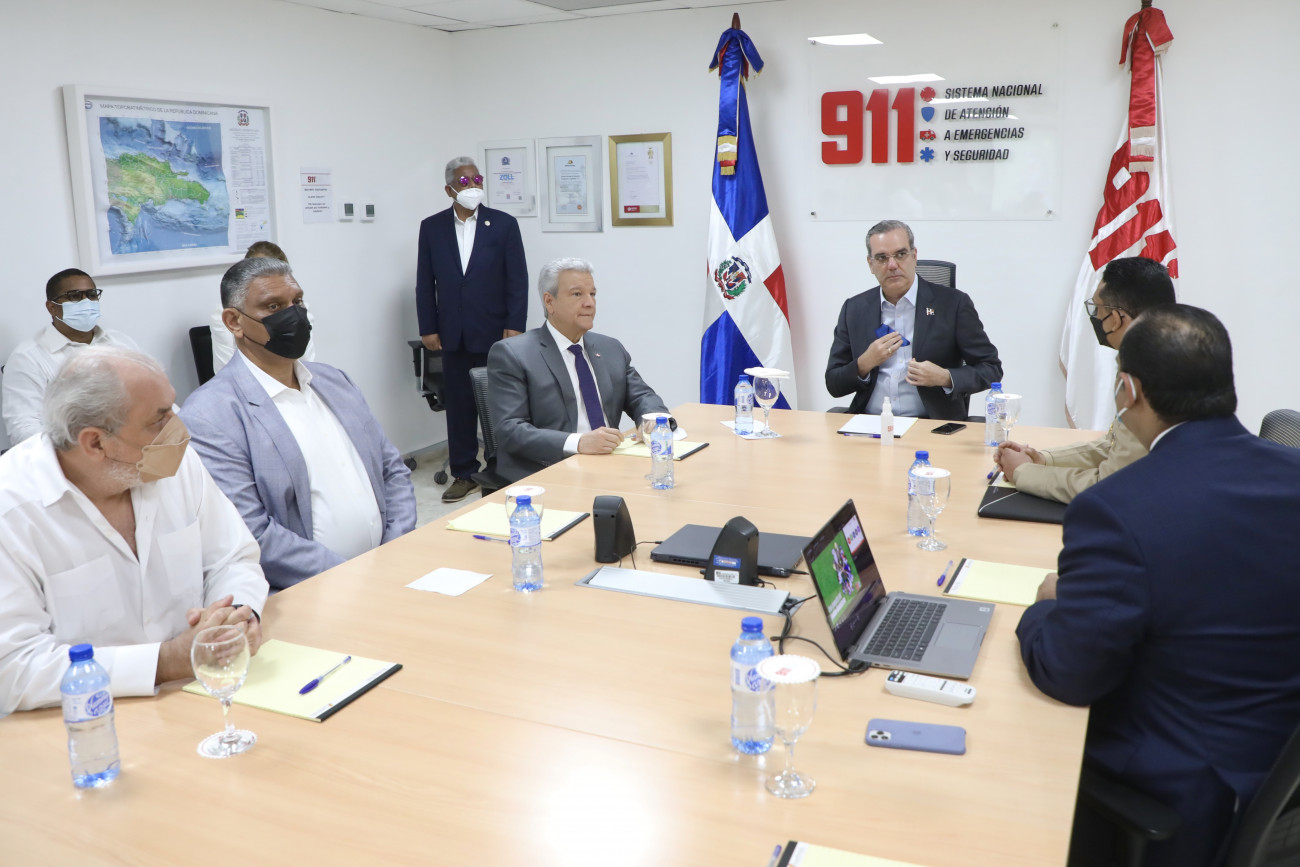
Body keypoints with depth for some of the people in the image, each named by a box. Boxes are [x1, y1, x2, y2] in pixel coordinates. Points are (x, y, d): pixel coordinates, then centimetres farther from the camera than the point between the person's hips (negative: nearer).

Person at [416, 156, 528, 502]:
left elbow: (517, 279, -2)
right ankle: (464, 473, 16)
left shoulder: (504, 224, 1)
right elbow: (425, 282, 7)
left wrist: (514, 327, -9)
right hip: (453, 335, 2)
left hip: (494, 333, -2)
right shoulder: (431, 227, 7)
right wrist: (428, 328, 1)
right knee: (458, 405, 6)